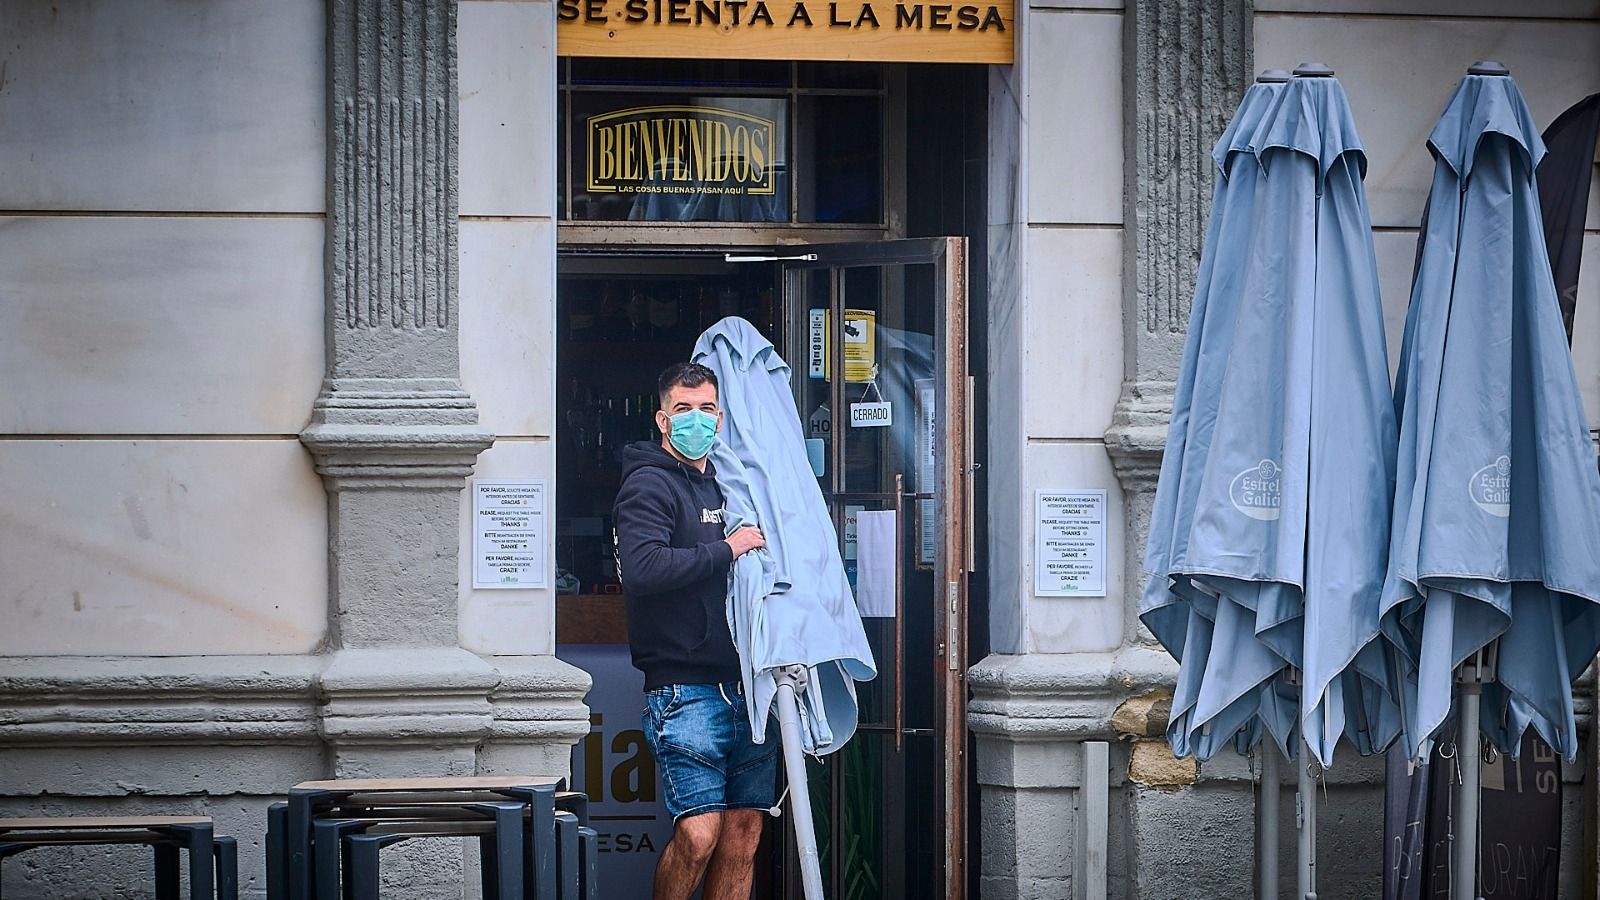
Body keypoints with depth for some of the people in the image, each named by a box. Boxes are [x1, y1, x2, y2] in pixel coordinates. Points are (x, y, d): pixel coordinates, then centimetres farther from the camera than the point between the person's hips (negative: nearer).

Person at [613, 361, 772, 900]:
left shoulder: (724, 485, 20)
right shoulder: (650, 485, -5)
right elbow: (641, 569, -22)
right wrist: (726, 550, -15)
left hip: (745, 688, 8)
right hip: (685, 689, -8)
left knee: (744, 833, 4)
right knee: (699, 831, -14)